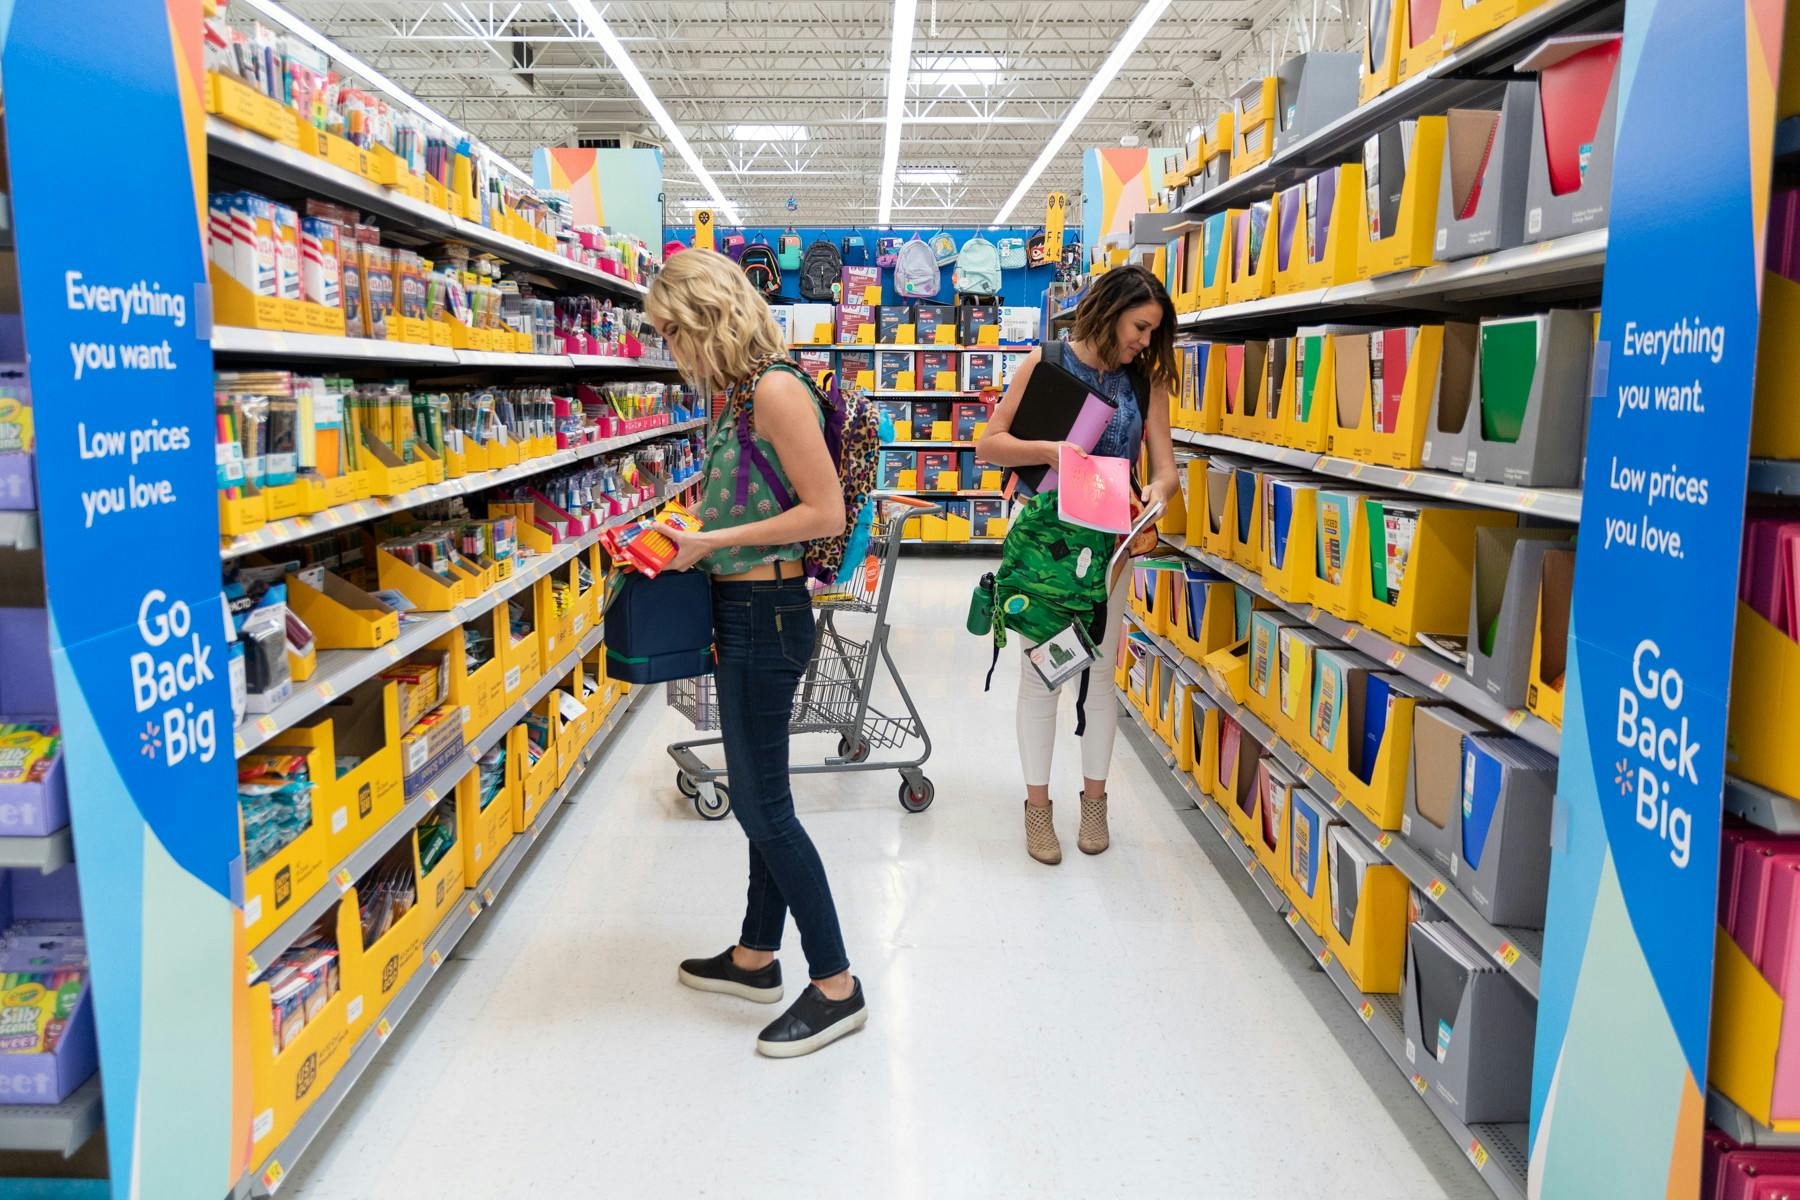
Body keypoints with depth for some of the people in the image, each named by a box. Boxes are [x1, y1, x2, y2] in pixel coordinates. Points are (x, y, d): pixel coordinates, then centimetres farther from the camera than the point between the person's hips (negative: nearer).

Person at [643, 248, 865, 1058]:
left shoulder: (775, 390, -17)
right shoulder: (735, 393, 11)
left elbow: (826, 512, -20)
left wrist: (716, 541, -18)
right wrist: (687, 532, 6)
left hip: (767, 613, -9)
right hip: (742, 611, 9)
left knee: (761, 804, -2)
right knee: (759, 794, 18)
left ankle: (836, 987, 10)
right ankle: (757, 957, 33)